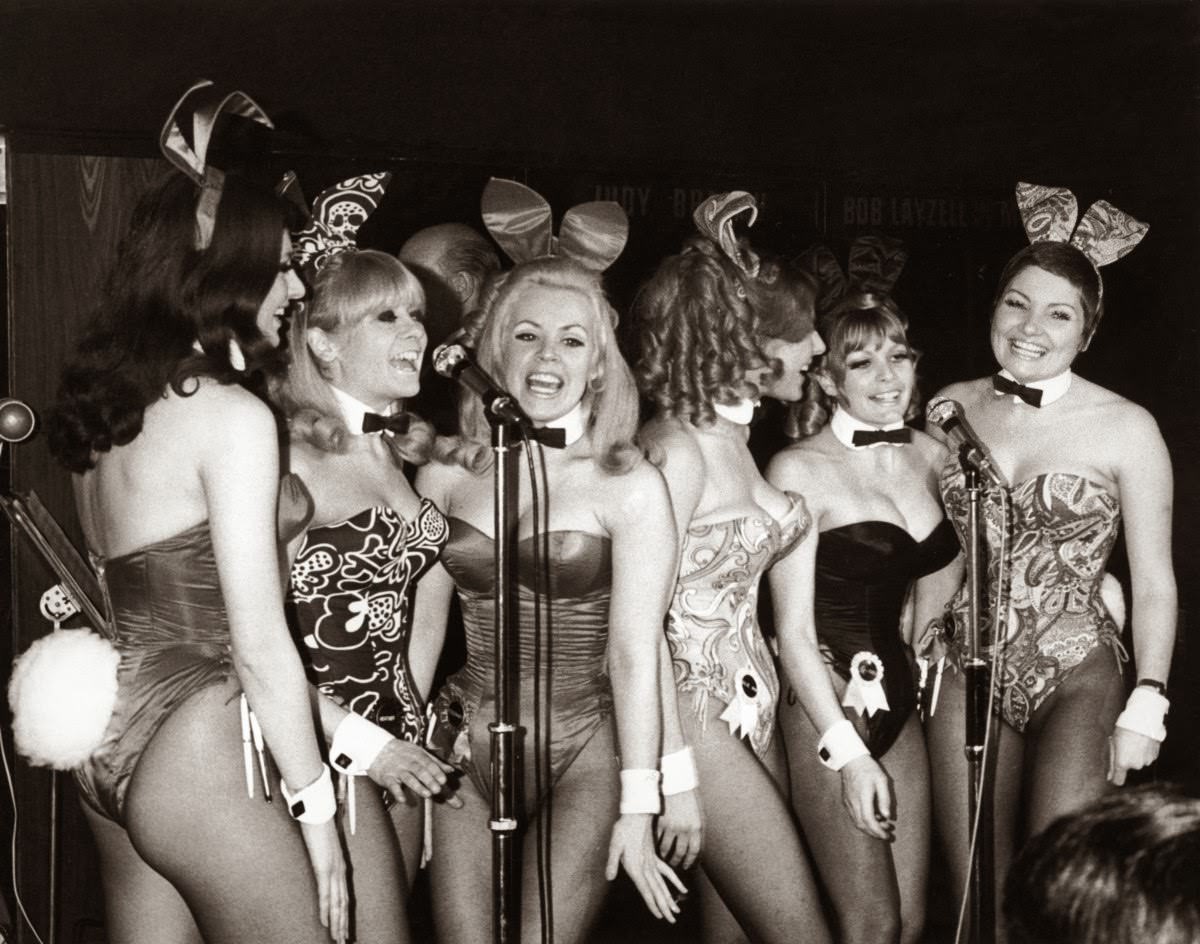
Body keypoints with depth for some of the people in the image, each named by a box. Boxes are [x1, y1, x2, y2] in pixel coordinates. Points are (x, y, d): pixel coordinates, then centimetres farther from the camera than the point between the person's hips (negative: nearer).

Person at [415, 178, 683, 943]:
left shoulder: (630, 486, -7)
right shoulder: (445, 479, 3)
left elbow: (634, 654, -9)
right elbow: (417, 630, 8)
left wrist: (638, 807, -9)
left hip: (582, 757, -3)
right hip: (468, 755, 3)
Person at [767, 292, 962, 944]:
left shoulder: (931, 455, 7)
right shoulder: (799, 469, -11)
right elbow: (794, 631, -13)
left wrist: (913, 638, 14)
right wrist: (848, 756, -17)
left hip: (897, 699, 6)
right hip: (823, 702, -6)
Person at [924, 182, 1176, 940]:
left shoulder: (1126, 429, -6)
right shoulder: (949, 410, 4)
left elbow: (1154, 583, -2)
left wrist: (1146, 708, -6)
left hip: (1078, 680, -3)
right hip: (966, 677, 3)